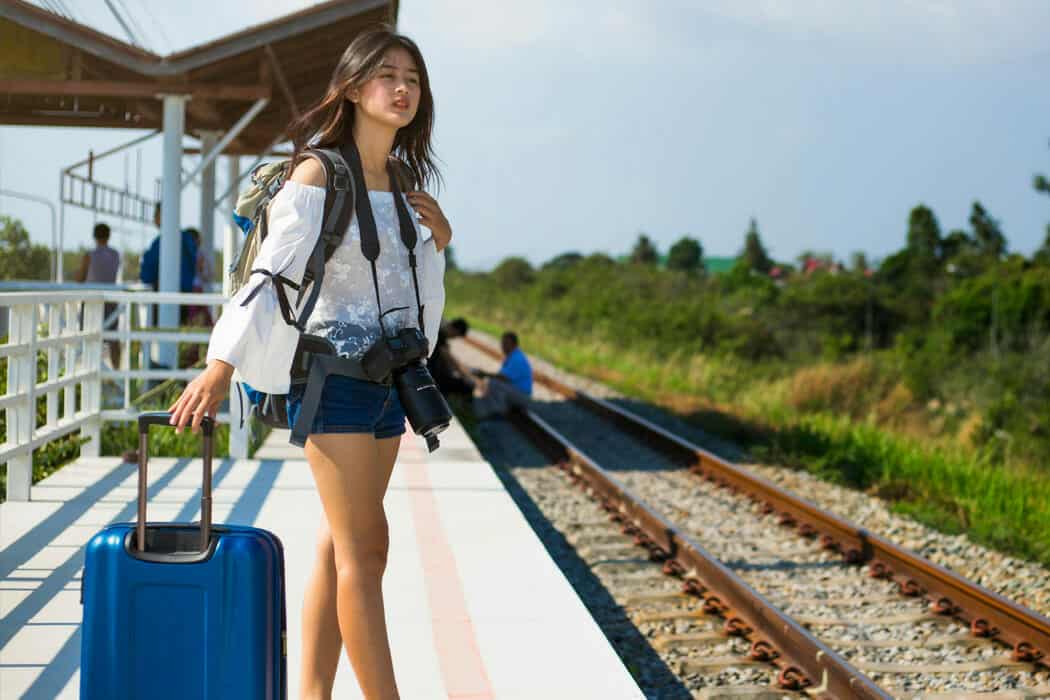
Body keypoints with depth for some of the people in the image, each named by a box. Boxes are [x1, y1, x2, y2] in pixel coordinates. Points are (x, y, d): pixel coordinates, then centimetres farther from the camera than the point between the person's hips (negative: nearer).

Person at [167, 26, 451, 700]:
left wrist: (439, 239, 3)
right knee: (364, 550, -8)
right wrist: (222, 364, -25)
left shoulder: (404, 181, 14)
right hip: (333, 371, -7)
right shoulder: (320, 174, -8)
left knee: (341, 548, 8)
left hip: (386, 376, 7)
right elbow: (272, 271, -16)